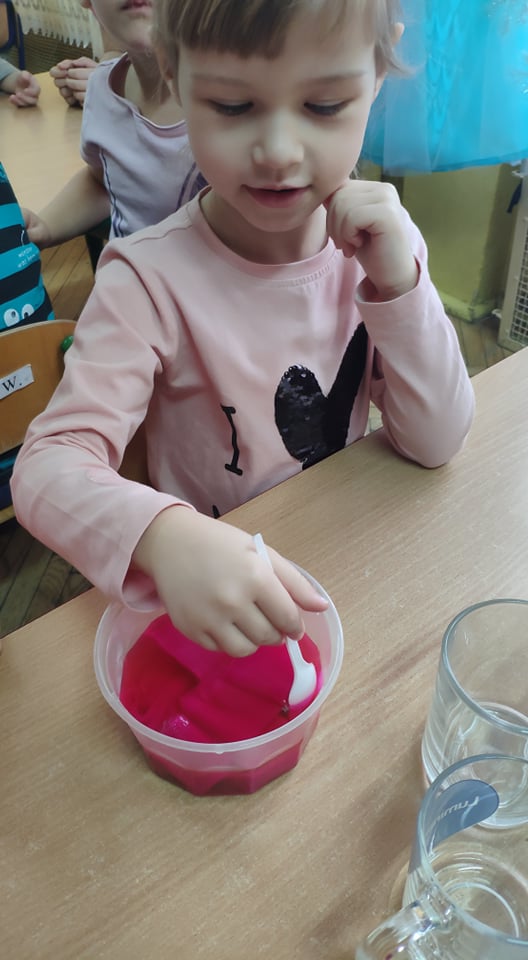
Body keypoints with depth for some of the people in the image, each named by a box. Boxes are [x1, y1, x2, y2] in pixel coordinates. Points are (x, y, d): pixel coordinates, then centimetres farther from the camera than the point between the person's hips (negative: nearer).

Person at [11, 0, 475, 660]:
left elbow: (435, 444, -8)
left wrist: (399, 284, -21)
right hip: (213, 602, -3)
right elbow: (48, 466, -27)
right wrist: (165, 537, -47)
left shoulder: (374, 242, -7)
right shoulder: (153, 281, -20)